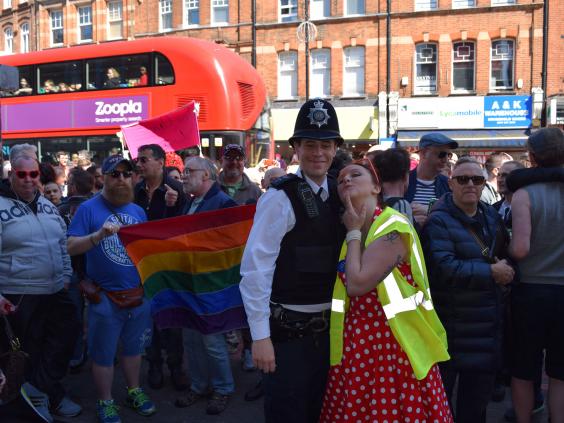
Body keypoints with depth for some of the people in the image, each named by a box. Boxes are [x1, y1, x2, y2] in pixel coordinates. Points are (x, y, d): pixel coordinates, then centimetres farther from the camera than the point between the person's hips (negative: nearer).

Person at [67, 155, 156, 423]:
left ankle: (134, 391, 38)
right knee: (103, 354, 9)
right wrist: (100, 234, -30)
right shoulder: (89, 208, -8)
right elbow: (71, 247, -16)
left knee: (133, 348, 20)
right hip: (105, 298, -4)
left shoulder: (138, 211, 7)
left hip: (139, 294, 5)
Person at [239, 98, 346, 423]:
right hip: (288, 328, -6)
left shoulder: (338, 194, 5)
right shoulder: (280, 197, -16)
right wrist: (260, 336, -20)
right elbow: (255, 267, -20)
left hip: (327, 326, 7)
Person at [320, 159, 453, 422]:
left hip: (391, 342, -7)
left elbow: (357, 284, -22)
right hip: (357, 341, 7)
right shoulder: (352, 230, 9)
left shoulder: (393, 227, -14)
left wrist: (354, 231, -12)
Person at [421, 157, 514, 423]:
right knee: (442, 388, 7)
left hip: (489, 323, 7)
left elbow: (506, 251, 25)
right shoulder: (439, 221, -13)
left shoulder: (490, 215, 10)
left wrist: (507, 267, 2)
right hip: (453, 324, -7)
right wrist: (491, 272, -20)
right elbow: (443, 268, -26)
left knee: (480, 391, 20)